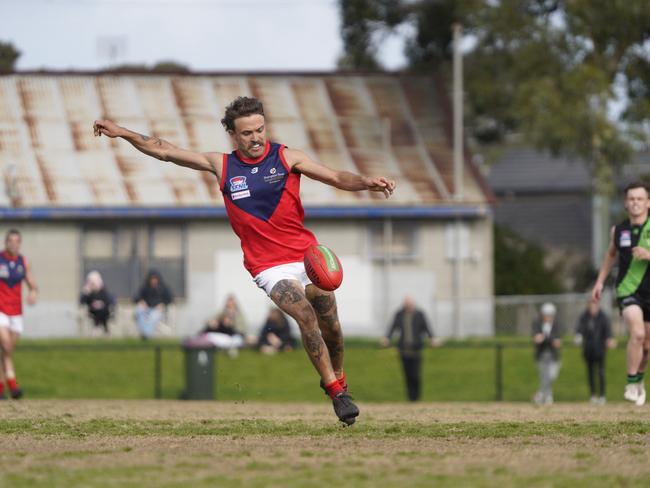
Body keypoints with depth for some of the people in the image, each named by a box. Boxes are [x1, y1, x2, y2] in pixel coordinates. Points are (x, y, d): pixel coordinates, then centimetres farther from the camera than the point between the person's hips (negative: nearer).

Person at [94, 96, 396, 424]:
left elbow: (336, 178, -6)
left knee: (330, 326, 0)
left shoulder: (287, 157, 1)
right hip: (269, 267, -1)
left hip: (307, 255, 1)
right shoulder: (221, 165, 4)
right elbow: (165, 151, 9)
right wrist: (121, 133, 6)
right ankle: (336, 392, -17)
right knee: (306, 316, -23)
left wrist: (367, 183, -25)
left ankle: (338, 381, 28)